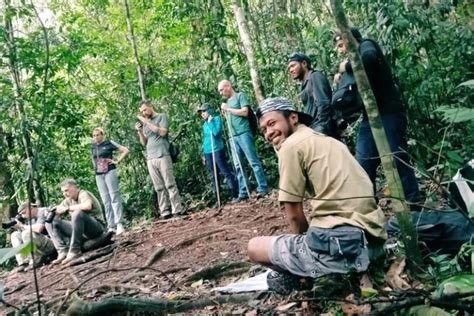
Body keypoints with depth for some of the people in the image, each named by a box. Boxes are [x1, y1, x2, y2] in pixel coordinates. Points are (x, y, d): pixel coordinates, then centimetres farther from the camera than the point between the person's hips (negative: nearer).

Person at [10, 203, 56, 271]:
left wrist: (23, 226, -13)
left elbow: (38, 229, -26)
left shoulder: (43, 212, -10)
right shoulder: (31, 218, 14)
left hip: (52, 245, -9)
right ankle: (23, 262, -3)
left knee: (26, 233, -26)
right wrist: (18, 228, -4)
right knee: (15, 235, 7)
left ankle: (35, 262, -16)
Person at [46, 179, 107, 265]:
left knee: (77, 213, -35)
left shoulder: (83, 194, -9)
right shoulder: (68, 200, 12)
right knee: (51, 223, 3)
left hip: (96, 228, -8)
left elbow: (88, 206, -32)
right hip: (81, 232, 8)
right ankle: (63, 251, -14)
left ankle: (74, 251, -30)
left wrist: (67, 208, -24)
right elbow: (57, 214, 15)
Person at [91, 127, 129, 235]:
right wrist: (95, 167, 16)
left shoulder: (109, 143, -1)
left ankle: (119, 224, -12)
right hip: (98, 175, 6)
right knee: (105, 200, 4)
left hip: (110, 172, -6)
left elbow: (125, 150, -2)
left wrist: (117, 161, -7)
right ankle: (111, 226, 6)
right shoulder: (92, 147, 15)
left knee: (114, 197, -9)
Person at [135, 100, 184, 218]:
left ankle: (177, 210, -7)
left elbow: (162, 132, -8)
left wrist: (147, 122, -7)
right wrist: (139, 131, 5)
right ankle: (165, 211, -2)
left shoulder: (162, 116, 8)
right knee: (159, 187, -1)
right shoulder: (145, 123, 23)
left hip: (162, 155, -5)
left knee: (170, 184, -7)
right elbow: (144, 143, 22)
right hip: (150, 158, 5)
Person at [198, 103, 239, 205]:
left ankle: (235, 195, -5)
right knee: (213, 176, 7)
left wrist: (210, 121, -8)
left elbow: (216, 132, -17)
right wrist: (203, 153, 17)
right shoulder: (204, 124, 16)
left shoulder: (216, 118, -2)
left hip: (217, 150, -7)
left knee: (226, 172, -7)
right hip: (207, 152, 7)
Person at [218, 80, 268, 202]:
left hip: (244, 133, -7)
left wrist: (228, 109, -4)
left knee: (253, 161, -7)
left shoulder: (240, 95, 3)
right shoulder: (227, 102, 23)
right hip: (233, 137, 7)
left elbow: (245, 112, -11)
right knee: (238, 165, 4)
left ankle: (263, 188, -4)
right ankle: (243, 193, 6)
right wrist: (225, 112, 10)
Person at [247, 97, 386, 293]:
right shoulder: (327, 141, 22)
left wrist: (304, 244, 15)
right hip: (371, 240, 8)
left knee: (254, 247, 11)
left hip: (340, 244, -8)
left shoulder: (291, 145, -3)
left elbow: (294, 215, -2)